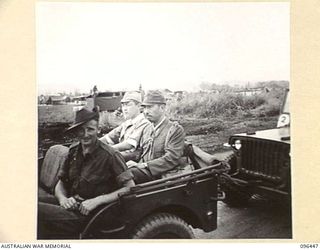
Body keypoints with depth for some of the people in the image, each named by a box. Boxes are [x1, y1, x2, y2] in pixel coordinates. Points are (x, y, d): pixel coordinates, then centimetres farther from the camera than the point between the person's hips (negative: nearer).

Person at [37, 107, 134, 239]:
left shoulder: (110, 156, -12)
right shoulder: (74, 150, 8)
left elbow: (130, 188, -15)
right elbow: (60, 184, 14)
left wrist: (97, 201, -20)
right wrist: (62, 199, -9)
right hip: (70, 206, 6)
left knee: (37, 210, -27)